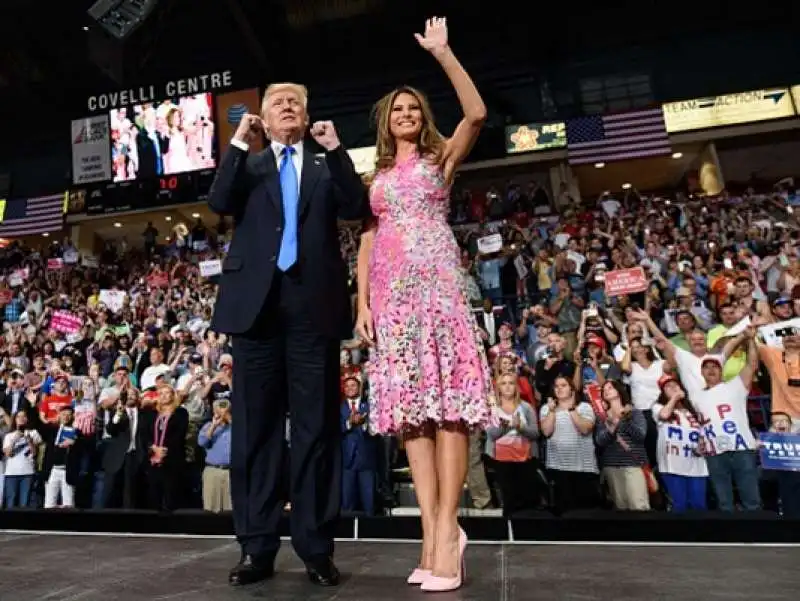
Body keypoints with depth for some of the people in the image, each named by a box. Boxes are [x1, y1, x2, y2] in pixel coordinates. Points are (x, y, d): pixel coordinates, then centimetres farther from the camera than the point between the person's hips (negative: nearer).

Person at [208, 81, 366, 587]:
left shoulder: (326, 170, 18)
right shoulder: (248, 167, 19)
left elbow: (357, 209, 1)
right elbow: (219, 203, 0)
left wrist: (335, 148, -2)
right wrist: (239, 143, 0)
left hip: (314, 304, 0)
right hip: (257, 302, 1)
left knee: (317, 427, 1)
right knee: (255, 428, 3)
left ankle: (317, 549, 10)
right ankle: (257, 548, 14)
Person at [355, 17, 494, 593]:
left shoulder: (441, 157, 15)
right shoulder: (378, 175, 23)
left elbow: (477, 113, -4)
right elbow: (367, 241, 15)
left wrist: (442, 52, -1)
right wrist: (363, 302, 5)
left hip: (437, 281, -3)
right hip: (392, 291, 4)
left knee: (448, 401, -12)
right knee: (410, 406, -3)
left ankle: (447, 527, -7)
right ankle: (435, 532, 2)